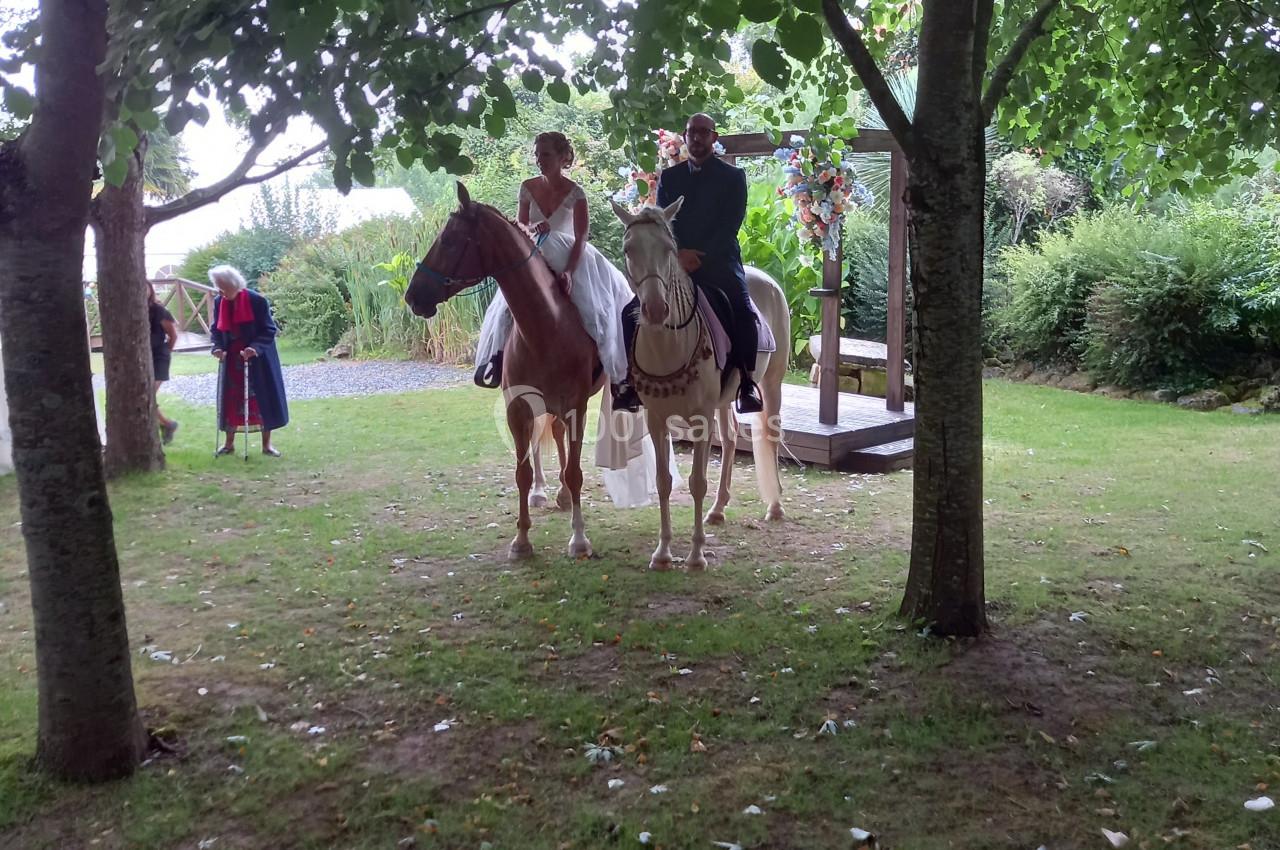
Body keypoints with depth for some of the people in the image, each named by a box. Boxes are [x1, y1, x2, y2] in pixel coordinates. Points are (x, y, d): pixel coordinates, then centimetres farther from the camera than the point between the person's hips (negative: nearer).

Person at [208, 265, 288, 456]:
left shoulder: (257, 301, -17)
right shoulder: (219, 302, -3)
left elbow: (269, 330, -14)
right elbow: (216, 330, 7)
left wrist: (255, 348, -28)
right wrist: (218, 347, -12)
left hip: (258, 359, -4)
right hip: (232, 359, 4)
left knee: (262, 397, 2)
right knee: (231, 399, 7)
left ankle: (267, 444, 12)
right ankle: (229, 443, 19)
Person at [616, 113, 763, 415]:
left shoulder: (733, 177, 6)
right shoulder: (669, 177, 15)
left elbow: (731, 223, -4)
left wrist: (699, 255, -16)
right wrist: (679, 253, -14)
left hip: (718, 260, -3)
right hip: (676, 260, 3)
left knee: (743, 312, -26)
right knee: (632, 312, -11)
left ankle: (747, 383, -13)